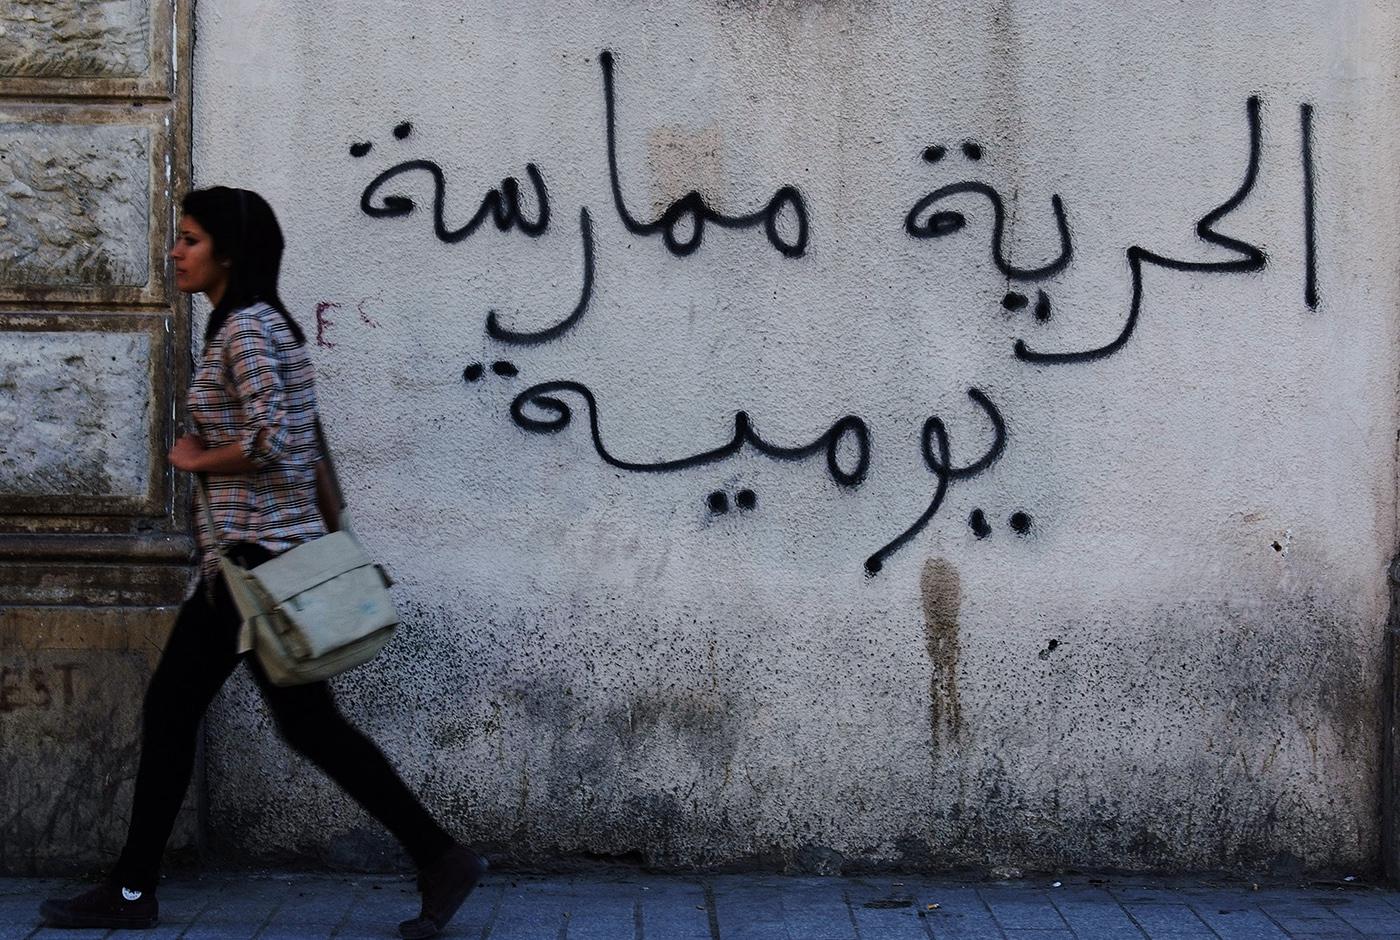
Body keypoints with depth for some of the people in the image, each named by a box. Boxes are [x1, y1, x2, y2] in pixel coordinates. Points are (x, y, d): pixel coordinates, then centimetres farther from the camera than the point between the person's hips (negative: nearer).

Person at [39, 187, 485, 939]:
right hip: (244, 555, 10)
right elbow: (307, 451, 16)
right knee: (170, 704, 10)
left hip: (260, 554, -10)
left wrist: (194, 459, -10)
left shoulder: (244, 330, -14)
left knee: (308, 721, -4)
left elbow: (272, 443, -26)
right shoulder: (263, 325, 15)